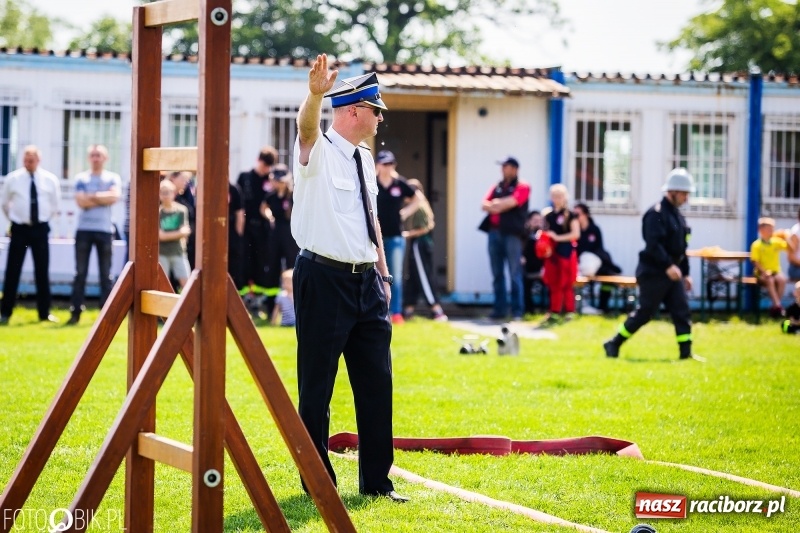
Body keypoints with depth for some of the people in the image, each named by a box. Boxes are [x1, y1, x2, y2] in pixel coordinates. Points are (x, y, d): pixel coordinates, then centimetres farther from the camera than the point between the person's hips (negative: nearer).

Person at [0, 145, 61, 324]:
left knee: (42, 271, 5)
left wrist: (45, 218, 9)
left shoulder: (50, 179, 0)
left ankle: (44, 313, 13)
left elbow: (55, 203, 12)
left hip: (40, 229, 1)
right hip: (19, 229, -1)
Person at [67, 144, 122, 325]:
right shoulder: (81, 178, 4)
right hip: (84, 229, 0)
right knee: (80, 273, 1)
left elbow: (114, 196, -13)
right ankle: (75, 312, 3)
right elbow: (81, 201, -10)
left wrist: (92, 196, -9)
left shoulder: (113, 178, 5)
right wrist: (103, 198, -8)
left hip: (105, 230, 0)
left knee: (106, 275, 2)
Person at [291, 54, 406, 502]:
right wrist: (315, 93, -52)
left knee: (377, 382, 8)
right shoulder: (319, 151, -8)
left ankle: (377, 481, 17)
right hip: (324, 279, -7)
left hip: (366, 282, 7)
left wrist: (384, 275, 17)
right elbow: (307, 127, -31)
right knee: (317, 386, 0)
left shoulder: (364, 159, 15)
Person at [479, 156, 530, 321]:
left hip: (512, 233, -6)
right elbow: (485, 205, 8)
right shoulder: (497, 187, 19)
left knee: (515, 273, -6)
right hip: (495, 231, 6)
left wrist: (496, 203, 2)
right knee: (497, 274, 6)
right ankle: (500, 309, 10)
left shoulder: (522, 187, 3)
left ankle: (517, 311, -5)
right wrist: (501, 205, -9)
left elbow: (511, 202, -13)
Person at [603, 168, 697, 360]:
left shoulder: (677, 215, 16)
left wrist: (685, 273, 20)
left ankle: (686, 352, 3)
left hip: (672, 272, 9)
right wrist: (668, 266, -31)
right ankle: (613, 345, 7)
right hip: (653, 273, -9)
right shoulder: (656, 213, -14)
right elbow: (653, 244, -25)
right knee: (644, 313, -4)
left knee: (682, 311, 1)